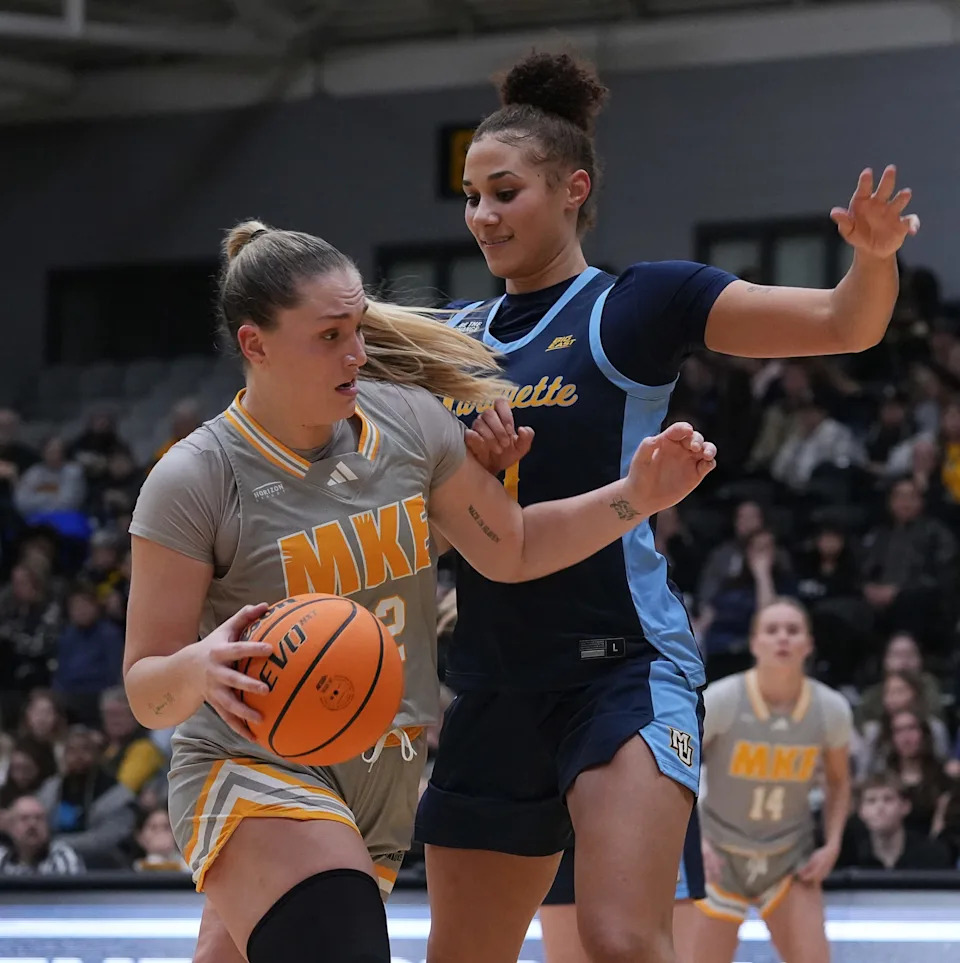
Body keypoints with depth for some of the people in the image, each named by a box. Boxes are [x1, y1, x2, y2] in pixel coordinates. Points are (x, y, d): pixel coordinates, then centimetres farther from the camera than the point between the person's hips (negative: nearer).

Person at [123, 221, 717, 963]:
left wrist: (636, 498, -1)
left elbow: (512, 549, 13)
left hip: (386, 784, 6)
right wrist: (199, 668, -34)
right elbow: (148, 693, -11)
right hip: (256, 775, -6)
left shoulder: (408, 421, -1)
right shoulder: (194, 481, -14)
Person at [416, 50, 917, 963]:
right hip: (496, 682, 6)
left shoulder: (636, 304, -2)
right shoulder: (454, 335, 13)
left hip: (621, 664, -6)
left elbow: (843, 324, -9)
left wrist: (874, 254, -30)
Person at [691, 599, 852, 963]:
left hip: (790, 859, 2)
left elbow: (838, 783, 9)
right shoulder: (720, 700, -18)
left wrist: (832, 845, -3)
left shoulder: (831, 710, -10)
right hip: (721, 855, -2)